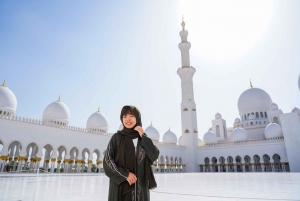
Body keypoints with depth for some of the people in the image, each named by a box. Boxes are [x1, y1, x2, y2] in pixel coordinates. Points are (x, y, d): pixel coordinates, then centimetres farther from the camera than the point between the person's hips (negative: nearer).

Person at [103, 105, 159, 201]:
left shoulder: (144, 138, 8)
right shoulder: (117, 137, -1)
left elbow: (154, 156, -5)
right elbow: (107, 160, -7)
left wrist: (143, 136, -8)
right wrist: (125, 174, -16)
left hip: (140, 185, 3)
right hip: (120, 185, -2)